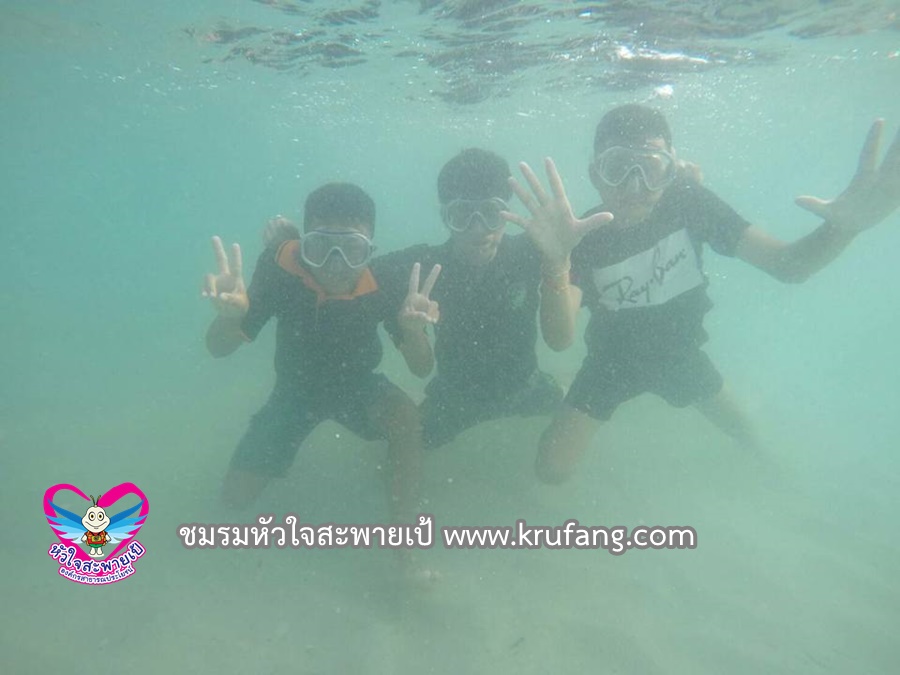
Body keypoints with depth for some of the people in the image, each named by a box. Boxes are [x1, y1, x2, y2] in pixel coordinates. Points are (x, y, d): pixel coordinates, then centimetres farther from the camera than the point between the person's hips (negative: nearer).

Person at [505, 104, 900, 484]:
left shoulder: (687, 203, -24)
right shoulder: (582, 238, -29)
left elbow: (787, 265, -25)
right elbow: (561, 337, -42)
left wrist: (844, 227, -48)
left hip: (679, 348, 2)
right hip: (613, 357, -2)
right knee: (552, 469, -10)